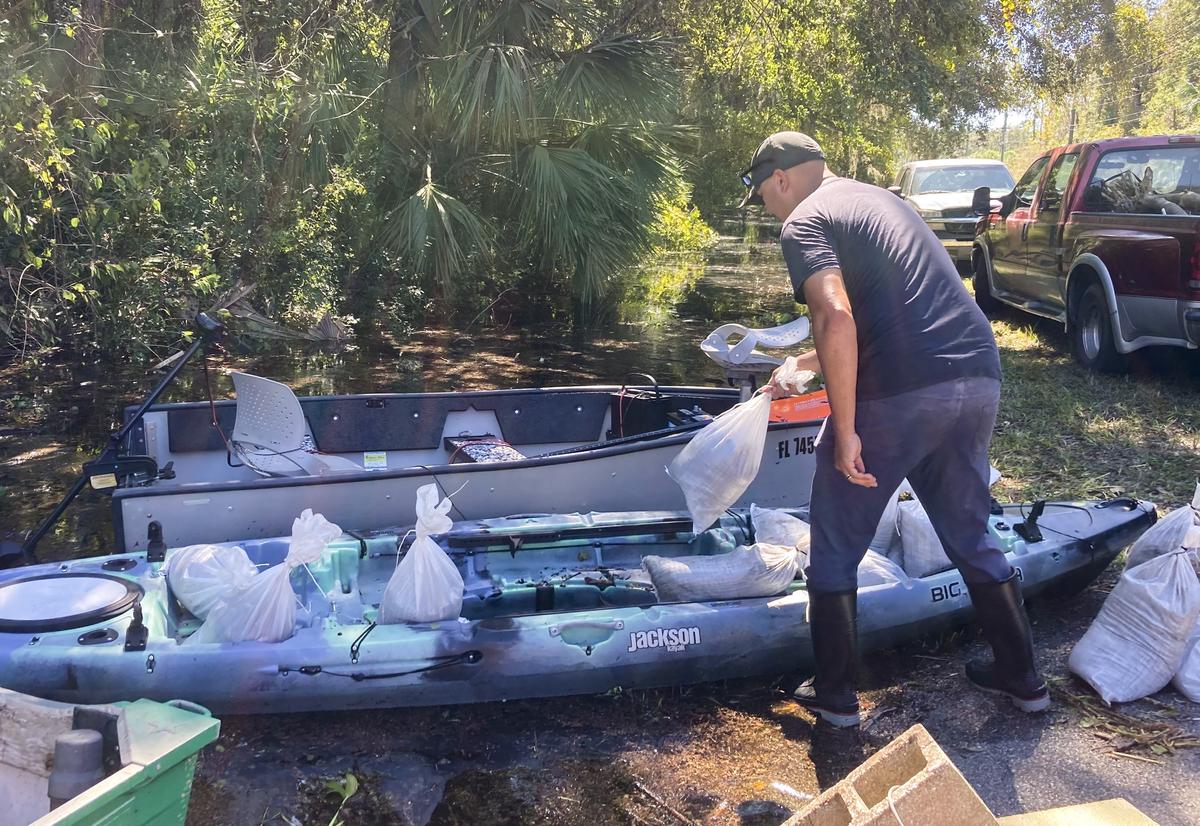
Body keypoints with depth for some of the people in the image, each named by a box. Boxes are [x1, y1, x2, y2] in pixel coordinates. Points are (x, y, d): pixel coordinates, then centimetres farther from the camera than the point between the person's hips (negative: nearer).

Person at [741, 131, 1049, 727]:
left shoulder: (804, 223, -1)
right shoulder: (881, 200, 25)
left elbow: (837, 319, -20)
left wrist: (845, 431, -16)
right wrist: (802, 366, 39)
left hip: (898, 395, -8)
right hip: (979, 380, 8)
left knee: (835, 550, 11)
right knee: (971, 537, 25)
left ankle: (835, 695, 21)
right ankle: (1022, 677, 35)